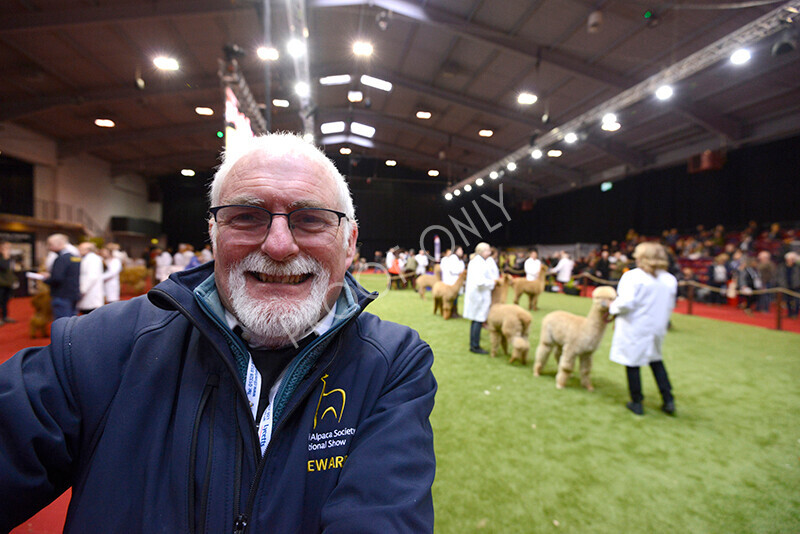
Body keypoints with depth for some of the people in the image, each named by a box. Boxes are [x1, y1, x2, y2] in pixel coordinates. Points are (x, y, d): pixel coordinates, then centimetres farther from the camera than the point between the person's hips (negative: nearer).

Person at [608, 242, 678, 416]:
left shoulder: (632, 276, -17)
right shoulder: (670, 280, 3)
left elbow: (626, 302, -25)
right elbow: (670, 306, 10)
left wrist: (613, 308, -6)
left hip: (634, 328, -6)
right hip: (657, 327, 6)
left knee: (632, 363, 6)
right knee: (656, 361, 23)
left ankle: (636, 403, 16)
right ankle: (668, 400, 23)